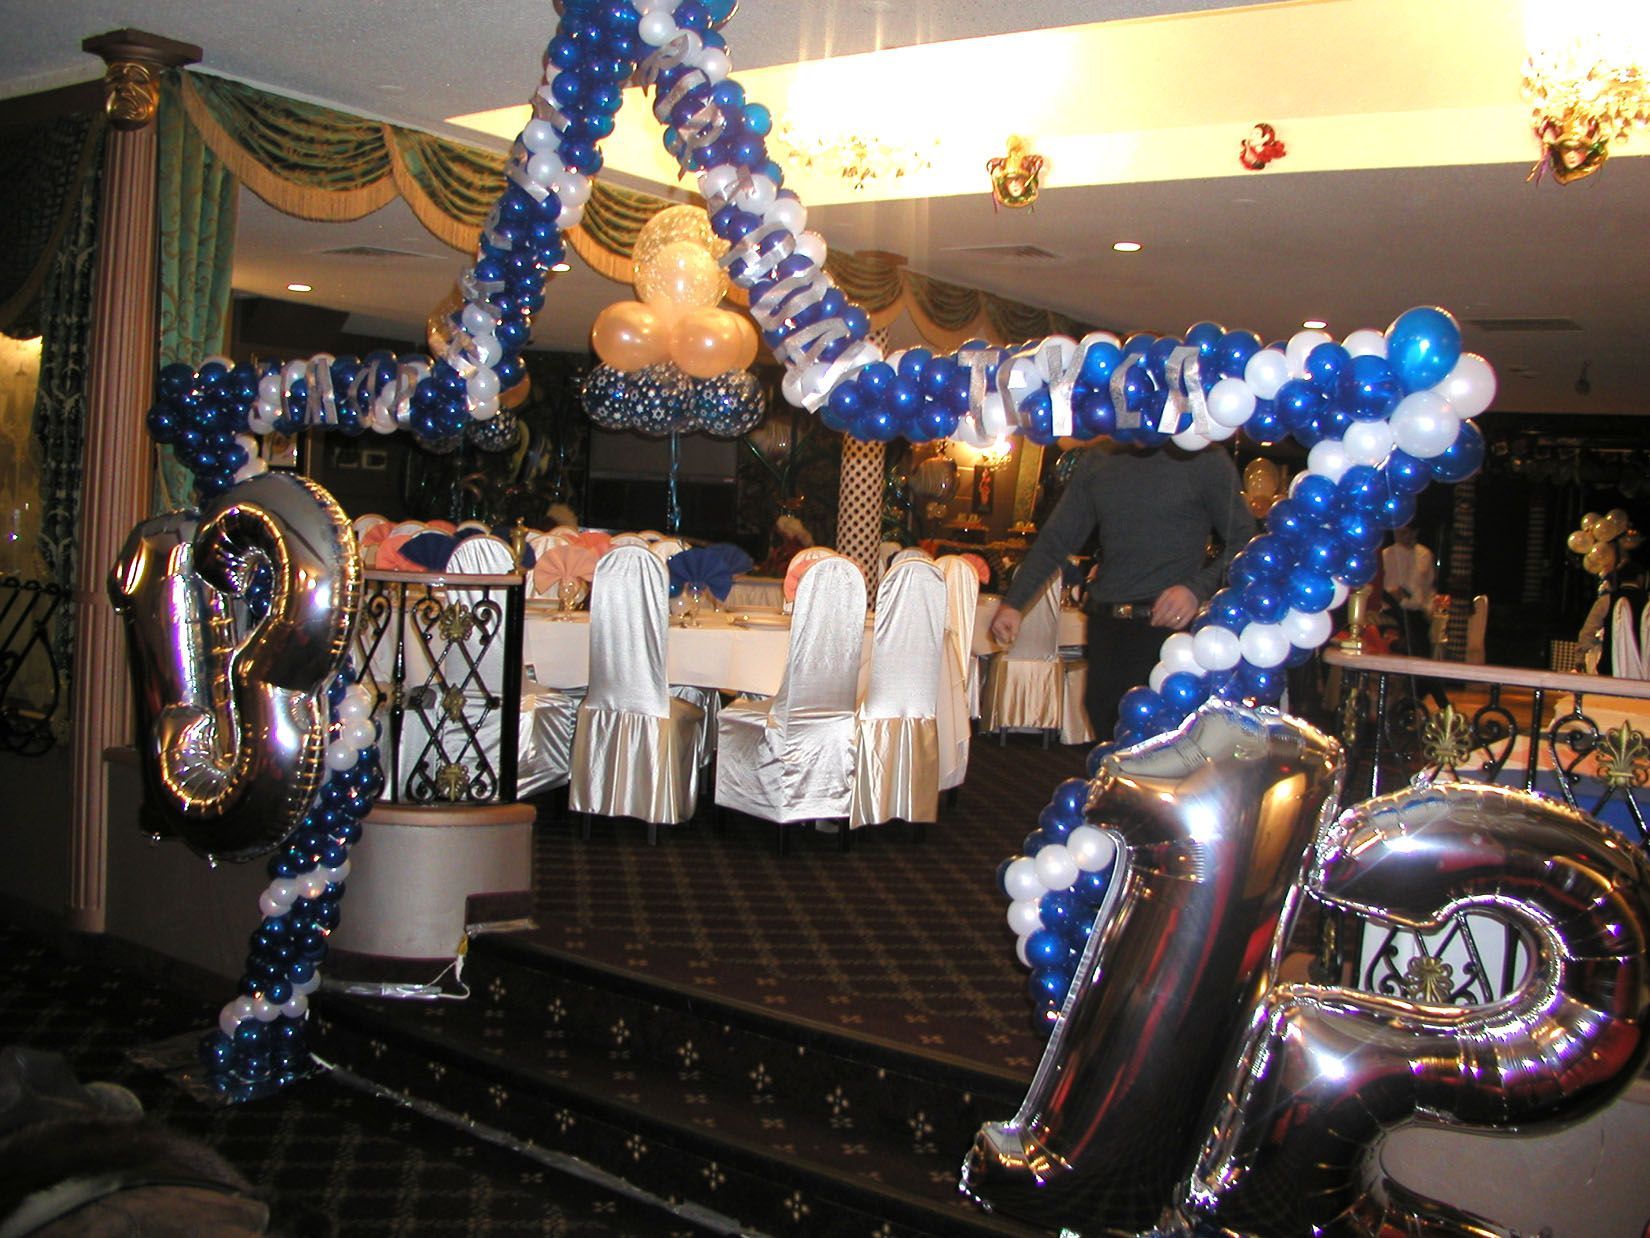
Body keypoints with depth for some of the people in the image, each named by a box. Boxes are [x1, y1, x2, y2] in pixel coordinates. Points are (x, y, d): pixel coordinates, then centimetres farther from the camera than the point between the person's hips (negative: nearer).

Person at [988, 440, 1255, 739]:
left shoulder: (1204, 458, -1)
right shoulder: (1098, 459, 12)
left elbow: (1243, 540, -2)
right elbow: (1055, 539, 13)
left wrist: (1198, 588, -17)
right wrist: (1013, 602, 3)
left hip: (1167, 624, -5)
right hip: (1104, 626, 5)